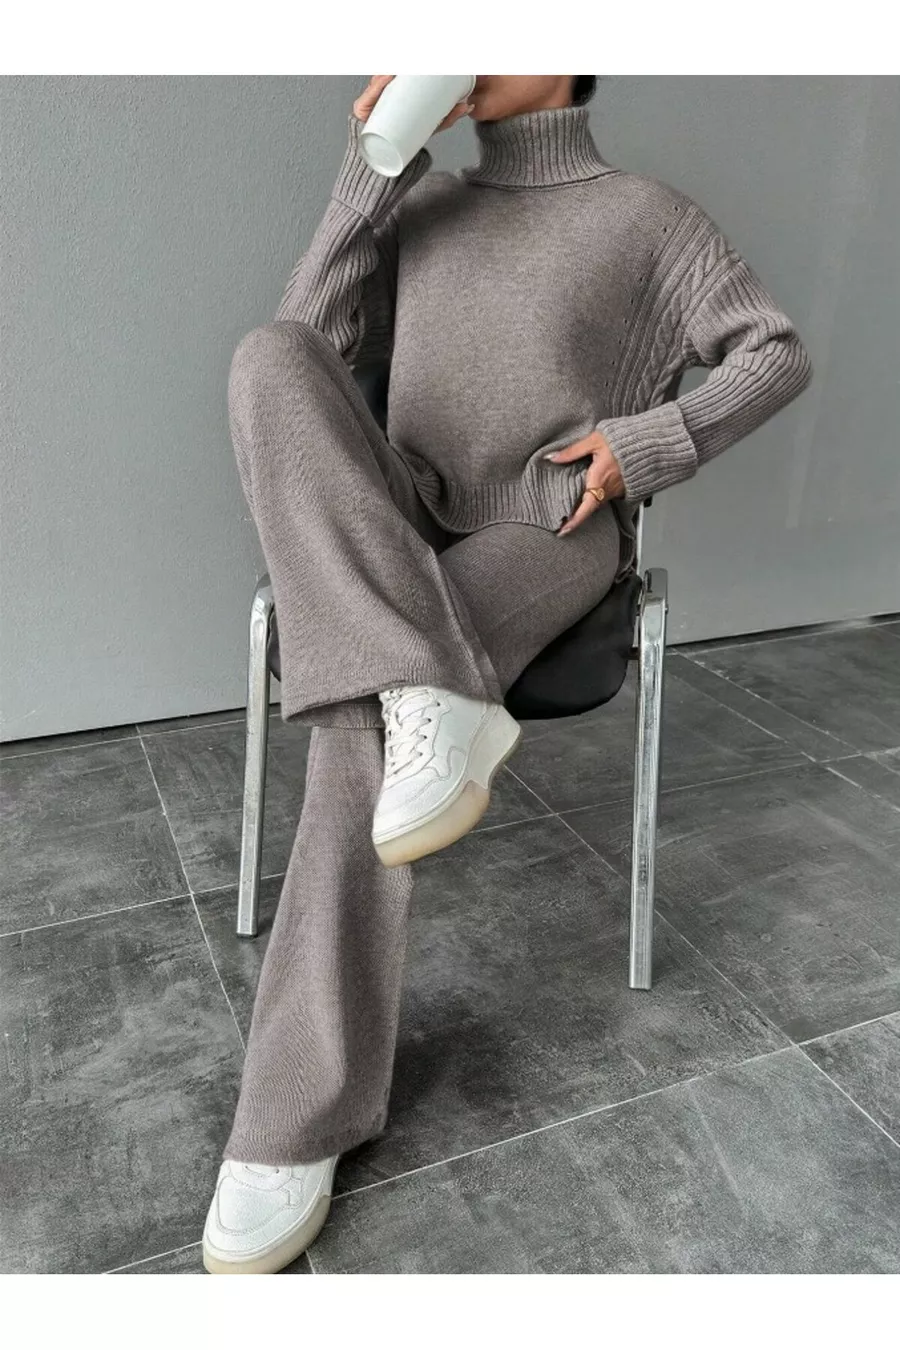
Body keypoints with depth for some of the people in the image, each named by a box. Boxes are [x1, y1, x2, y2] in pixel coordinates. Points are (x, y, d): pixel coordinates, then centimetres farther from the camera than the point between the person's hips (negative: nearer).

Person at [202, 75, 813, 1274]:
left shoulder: (646, 214, 8)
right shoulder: (423, 208, 18)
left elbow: (779, 355, 7)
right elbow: (316, 345, 3)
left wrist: (651, 443, -11)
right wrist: (376, 159, -2)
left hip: (547, 536, -4)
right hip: (410, 530, 4)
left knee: (360, 719, -33)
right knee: (268, 362, -27)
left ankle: (299, 1121, -24)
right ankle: (434, 705, -41)